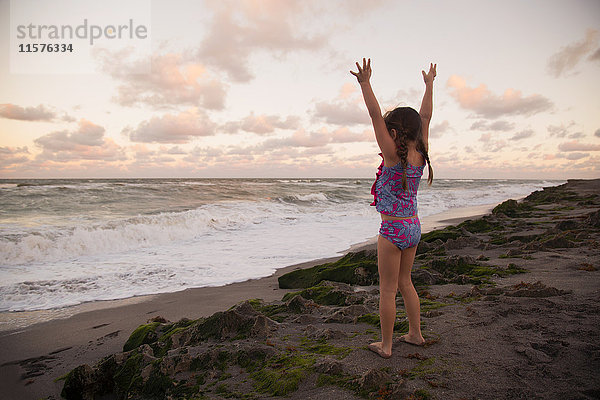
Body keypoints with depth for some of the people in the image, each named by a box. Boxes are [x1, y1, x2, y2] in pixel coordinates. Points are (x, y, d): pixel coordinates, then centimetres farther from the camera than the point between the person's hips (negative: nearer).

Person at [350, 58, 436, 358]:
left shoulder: (394, 155, -18)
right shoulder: (421, 154, 0)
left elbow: (376, 117, -21)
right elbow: (425, 117, 11)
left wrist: (365, 83, -19)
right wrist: (429, 84, 19)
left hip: (393, 229, -8)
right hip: (414, 227, 8)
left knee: (388, 288, 4)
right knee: (404, 282, 22)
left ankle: (386, 345, 16)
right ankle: (415, 333, 34)